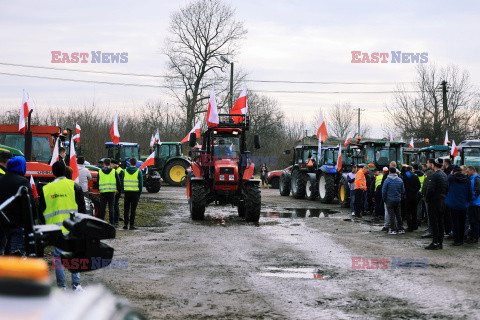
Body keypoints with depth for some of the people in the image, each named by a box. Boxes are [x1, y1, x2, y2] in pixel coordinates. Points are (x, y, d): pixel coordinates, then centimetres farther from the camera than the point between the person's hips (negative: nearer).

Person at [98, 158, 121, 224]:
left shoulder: (100, 172, 5)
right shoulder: (114, 171, 3)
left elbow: (97, 182, 10)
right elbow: (118, 181, 6)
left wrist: (99, 189, 24)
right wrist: (118, 189, 19)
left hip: (103, 192, 0)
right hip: (112, 192, 0)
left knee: (102, 208, 4)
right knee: (111, 207, 3)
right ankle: (111, 223, 2)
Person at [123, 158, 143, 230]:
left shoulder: (125, 171, 4)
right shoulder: (138, 172, -3)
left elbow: (122, 182, 4)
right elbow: (141, 183, -3)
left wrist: (123, 191, 10)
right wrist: (140, 193, 4)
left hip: (127, 192, 2)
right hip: (135, 193, -2)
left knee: (126, 209, 9)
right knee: (133, 209, 0)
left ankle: (126, 224, 8)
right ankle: (132, 225, -2)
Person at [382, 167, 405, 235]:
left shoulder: (387, 180, -9)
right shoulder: (400, 180, 3)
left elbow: (383, 191, -7)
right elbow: (403, 191, 9)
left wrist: (384, 199, 5)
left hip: (390, 200, -4)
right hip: (398, 200, 4)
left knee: (391, 215, -1)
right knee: (398, 215, 13)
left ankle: (393, 230, -3)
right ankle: (401, 228, 15)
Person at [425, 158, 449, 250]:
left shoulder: (434, 175, -16)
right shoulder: (444, 175, 11)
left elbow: (430, 189, -21)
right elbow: (447, 189, 16)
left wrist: (427, 199, -9)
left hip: (434, 202, -8)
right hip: (442, 202, 8)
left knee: (434, 223, -6)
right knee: (440, 223, 12)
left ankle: (435, 243, -7)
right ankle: (440, 242, 15)